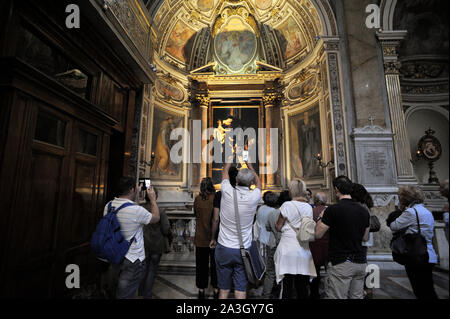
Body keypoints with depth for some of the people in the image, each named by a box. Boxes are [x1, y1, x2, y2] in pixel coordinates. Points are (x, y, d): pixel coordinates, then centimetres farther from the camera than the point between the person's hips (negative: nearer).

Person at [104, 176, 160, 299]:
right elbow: (156, 218, -6)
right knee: (125, 295, 7)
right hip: (133, 261, -7)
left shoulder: (108, 206, -5)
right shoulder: (137, 210, -24)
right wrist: (153, 199, 6)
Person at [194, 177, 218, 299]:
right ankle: (216, 290, 28)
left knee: (201, 265, 15)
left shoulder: (197, 199, -9)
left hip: (201, 238, 1)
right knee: (215, 264, 15)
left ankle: (201, 290, 28)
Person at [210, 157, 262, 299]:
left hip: (224, 248, 0)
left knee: (223, 289, 11)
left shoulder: (227, 192, -11)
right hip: (243, 250, 0)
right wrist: (249, 164, 25)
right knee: (241, 289, 9)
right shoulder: (254, 197, -10)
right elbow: (258, 183, 14)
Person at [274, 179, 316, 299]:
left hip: (288, 250, -5)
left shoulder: (287, 205, -9)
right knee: (302, 287, 14)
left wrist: (276, 223, 16)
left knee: (287, 287, 3)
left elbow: (279, 227, -4)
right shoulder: (309, 207, 5)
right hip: (304, 251, 5)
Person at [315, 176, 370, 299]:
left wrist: (321, 218, 3)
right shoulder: (364, 211, 4)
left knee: (337, 297, 2)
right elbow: (365, 238, 13)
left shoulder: (333, 209, -16)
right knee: (357, 297, 17)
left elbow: (318, 234, -12)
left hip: (341, 262, -6)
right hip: (360, 261, 7)